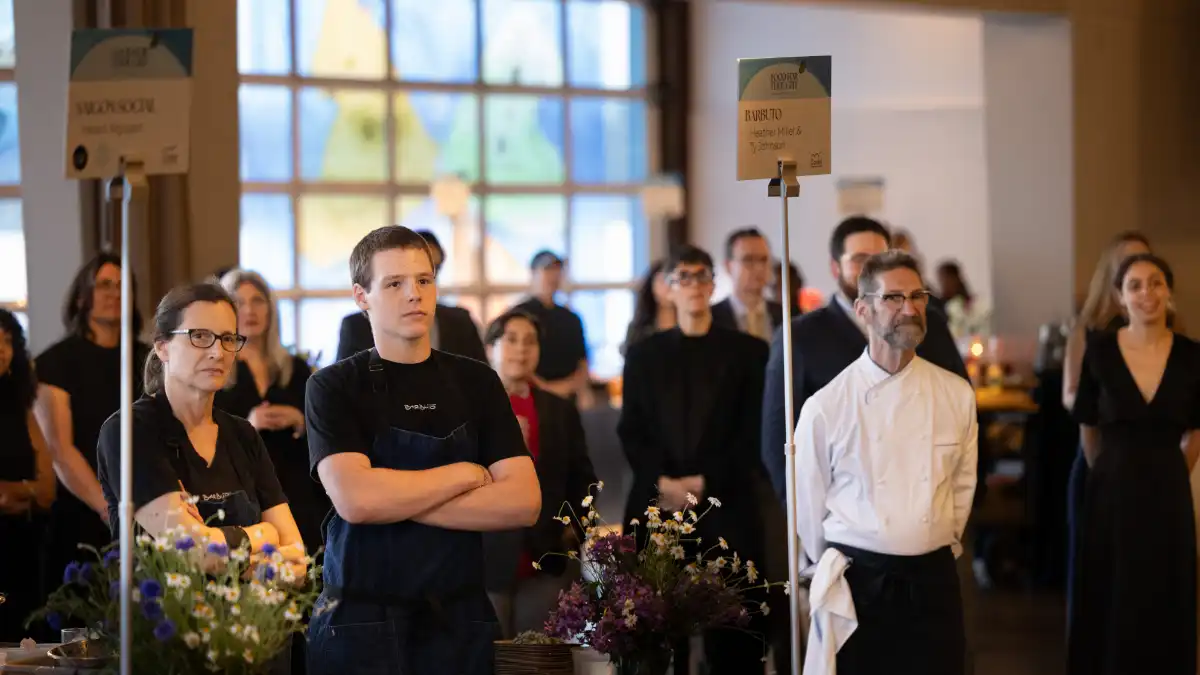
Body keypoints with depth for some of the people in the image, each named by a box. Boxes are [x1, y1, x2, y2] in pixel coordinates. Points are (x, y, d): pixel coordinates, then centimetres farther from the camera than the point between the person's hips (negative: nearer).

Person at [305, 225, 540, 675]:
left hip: (459, 619, 3)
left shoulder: (476, 383, 5)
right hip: (362, 621, -3)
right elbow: (356, 500, -20)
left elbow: (524, 503, -5)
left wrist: (398, 502, -14)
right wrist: (467, 473, -9)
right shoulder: (334, 387, -4)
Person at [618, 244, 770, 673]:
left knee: (734, 633, -3)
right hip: (657, 505, 1)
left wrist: (705, 482, -10)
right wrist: (663, 482, -10)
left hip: (726, 506, -1)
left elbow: (753, 433, 0)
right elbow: (631, 432, 6)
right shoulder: (644, 355, 13)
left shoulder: (748, 352, 7)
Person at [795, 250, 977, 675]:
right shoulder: (826, 407, -7)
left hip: (933, 578, 2)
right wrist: (830, 570, 8)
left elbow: (963, 482, 11)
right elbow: (809, 502, 1)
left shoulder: (957, 395, 1)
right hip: (858, 580, -2)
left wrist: (945, 544, 13)